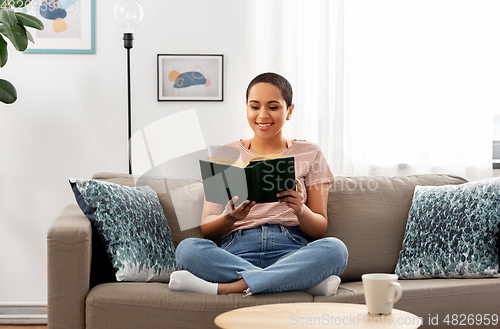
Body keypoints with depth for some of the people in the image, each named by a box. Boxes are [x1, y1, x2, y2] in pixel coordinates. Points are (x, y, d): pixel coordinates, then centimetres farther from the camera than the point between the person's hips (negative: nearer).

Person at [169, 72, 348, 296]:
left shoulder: (309, 154, 14)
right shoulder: (225, 155, 14)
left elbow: (320, 229, 9)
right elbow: (207, 229, 6)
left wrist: (300, 210, -14)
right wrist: (231, 217, -16)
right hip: (237, 251, 0)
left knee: (335, 249, -34)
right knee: (187, 248, -32)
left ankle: (226, 288, -31)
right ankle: (305, 281, -29)